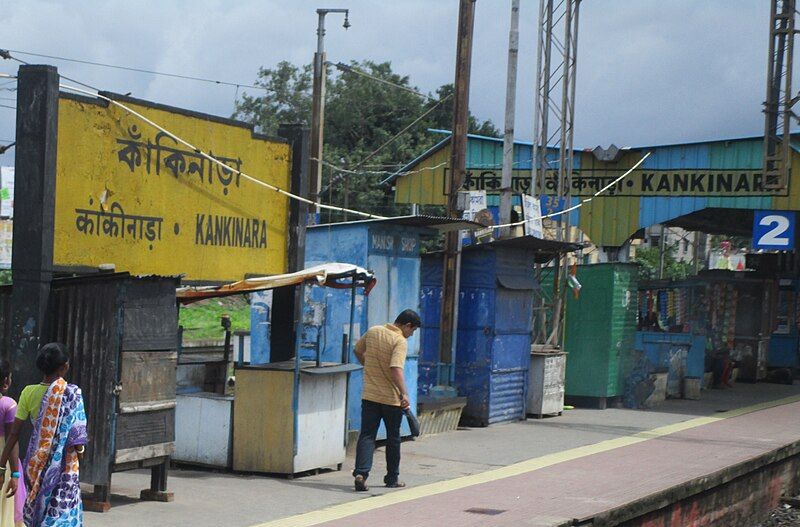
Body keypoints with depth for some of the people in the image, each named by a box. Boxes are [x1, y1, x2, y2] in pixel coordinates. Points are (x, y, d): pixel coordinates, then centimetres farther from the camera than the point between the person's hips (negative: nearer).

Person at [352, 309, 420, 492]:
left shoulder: (372, 331, 5)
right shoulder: (400, 341, -15)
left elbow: (358, 350, 21)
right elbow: (396, 369, -28)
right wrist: (404, 394, -30)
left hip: (369, 395, 4)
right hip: (391, 398, -4)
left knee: (367, 435, 2)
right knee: (393, 438, 12)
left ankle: (361, 473, -17)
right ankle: (392, 478, 21)